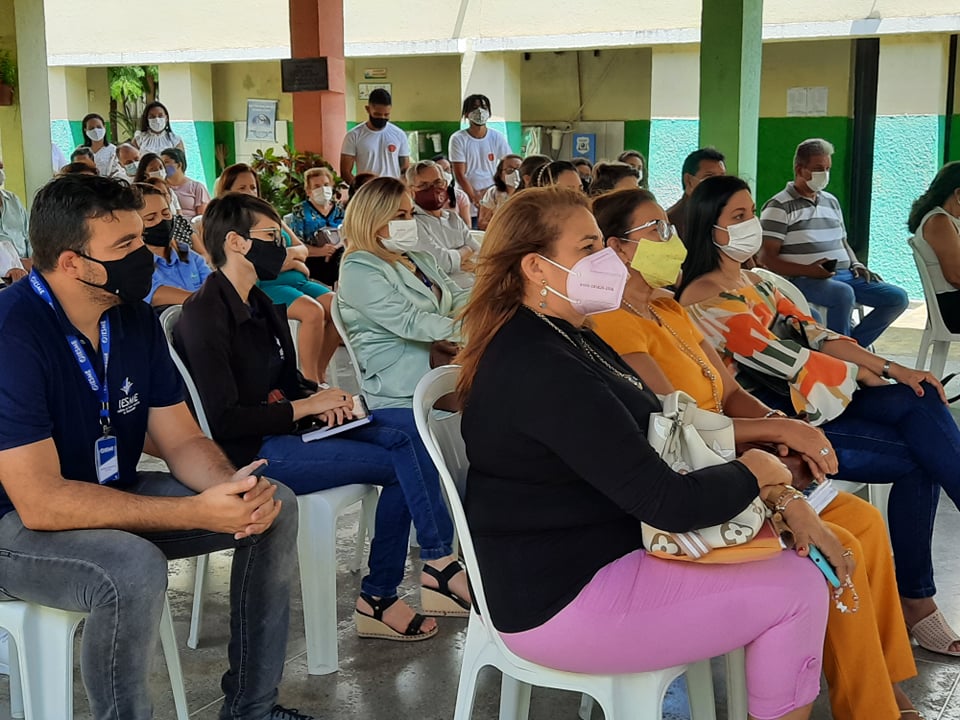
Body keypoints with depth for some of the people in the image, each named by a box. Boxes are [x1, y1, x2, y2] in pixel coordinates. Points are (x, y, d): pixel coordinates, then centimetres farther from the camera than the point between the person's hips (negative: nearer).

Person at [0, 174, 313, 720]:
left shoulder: (136, 319, -3)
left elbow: (183, 441, 1)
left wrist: (231, 486, -22)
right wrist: (196, 513, -32)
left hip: (114, 497, 8)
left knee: (274, 505, -2)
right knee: (134, 569, -37)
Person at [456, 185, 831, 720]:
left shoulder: (569, 340, 9)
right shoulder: (542, 369, -25)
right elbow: (666, 502, -25)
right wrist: (753, 474, -6)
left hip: (584, 555, 10)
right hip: (562, 601, -10)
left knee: (789, 559, 13)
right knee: (798, 590, -5)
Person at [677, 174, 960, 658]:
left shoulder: (752, 281, 17)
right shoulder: (702, 298, -12)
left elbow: (810, 333, 10)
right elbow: (778, 357, -15)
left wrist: (892, 368, -1)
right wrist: (864, 374, -4)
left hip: (813, 394, 8)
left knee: (921, 402, -15)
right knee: (919, 462, -15)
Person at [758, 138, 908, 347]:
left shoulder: (831, 202, 22)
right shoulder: (779, 207, -3)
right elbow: (766, 259, -11)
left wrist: (856, 265, 8)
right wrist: (808, 271, -23)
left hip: (844, 275, 8)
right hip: (804, 280, -8)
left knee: (898, 298, -8)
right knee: (843, 294, -37)